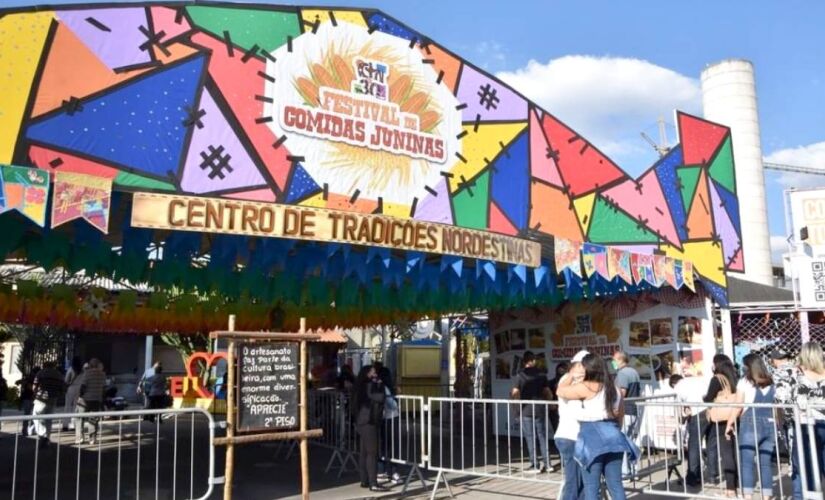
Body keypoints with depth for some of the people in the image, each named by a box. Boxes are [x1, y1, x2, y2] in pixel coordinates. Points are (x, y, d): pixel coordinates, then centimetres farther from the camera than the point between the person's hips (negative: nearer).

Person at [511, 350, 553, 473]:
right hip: (540, 409, 3)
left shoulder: (521, 375, -7)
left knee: (530, 437, 2)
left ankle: (535, 464, 3)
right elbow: (547, 391, 8)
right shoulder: (541, 374, 3)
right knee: (543, 436, 12)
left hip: (526, 409, -3)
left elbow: (515, 393, -10)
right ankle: (546, 462, 11)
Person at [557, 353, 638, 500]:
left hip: (593, 437, -7)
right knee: (616, 484, 11)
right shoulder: (614, 388, 12)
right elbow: (620, 415, 18)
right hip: (612, 435, 7)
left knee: (591, 487, -1)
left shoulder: (586, 387, -10)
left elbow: (561, 391, 0)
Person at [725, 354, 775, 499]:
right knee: (765, 463, 10)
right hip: (770, 425, 5)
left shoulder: (745, 382, -1)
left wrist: (730, 423, 7)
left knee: (747, 462, -3)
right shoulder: (771, 383, 10)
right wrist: (778, 424, 15)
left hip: (751, 425, -4)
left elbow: (738, 406, -1)